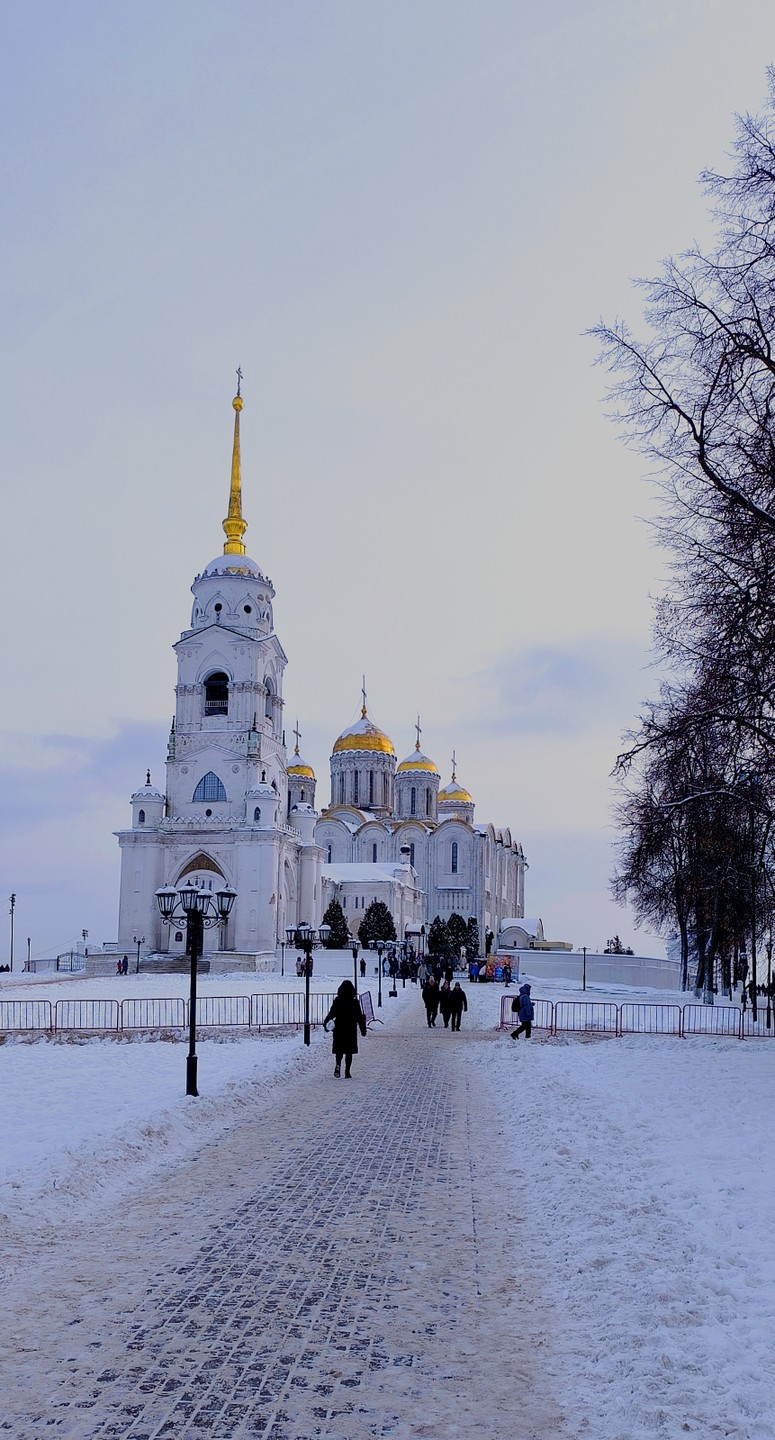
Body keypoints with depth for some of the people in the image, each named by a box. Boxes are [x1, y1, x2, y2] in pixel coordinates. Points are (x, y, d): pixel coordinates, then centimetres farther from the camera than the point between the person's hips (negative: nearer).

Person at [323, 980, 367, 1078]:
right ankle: (347, 1072, 3)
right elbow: (359, 1017, -1)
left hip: (339, 1029, 0)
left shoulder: (337, 1001, -5)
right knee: (349, 1051, 7)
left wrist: (325, 1023, 9)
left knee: (339, 1050, 11)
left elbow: (331, 1014, -4)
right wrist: (363, 1029, 7)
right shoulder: (354, 1002, -5)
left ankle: (338, 1064, -15)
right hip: (351, 1030, 0)